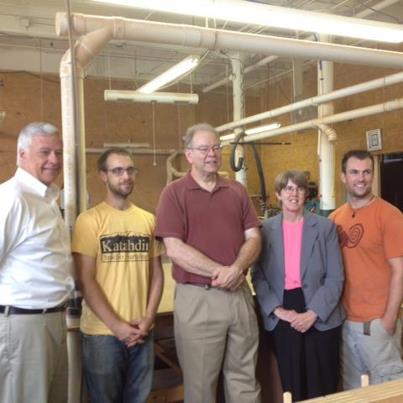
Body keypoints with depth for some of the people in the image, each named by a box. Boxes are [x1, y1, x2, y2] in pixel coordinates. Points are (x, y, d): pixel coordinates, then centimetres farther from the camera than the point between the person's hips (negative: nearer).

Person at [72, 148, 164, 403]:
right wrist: (116, 325, -13)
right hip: (102, 332, -3)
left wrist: (148, 318, -3)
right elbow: (86, 280, -10)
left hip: (142, 331, 4)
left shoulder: (148, 219, 6)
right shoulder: (90, 220, -7)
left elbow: (157, 274, 8)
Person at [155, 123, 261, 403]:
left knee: (245, 378, 15)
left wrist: (236, 269, -16)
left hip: (240, 294, 4)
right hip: (197, 298, -4)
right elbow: (175, 249, -13)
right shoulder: (174, 193, -4)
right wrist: (220, 271, -16)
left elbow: (254, 238, 4)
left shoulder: (237, 191, 10)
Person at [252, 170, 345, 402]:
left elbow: (335, 277, -4)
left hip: (320, 317, -1)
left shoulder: (325, 227, 0)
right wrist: (277, 309, -11)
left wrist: (312, 313, -13)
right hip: (281, 317, 1)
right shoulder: (266, 230, 4)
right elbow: (258, 276, 1)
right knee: (291, 383, 12)